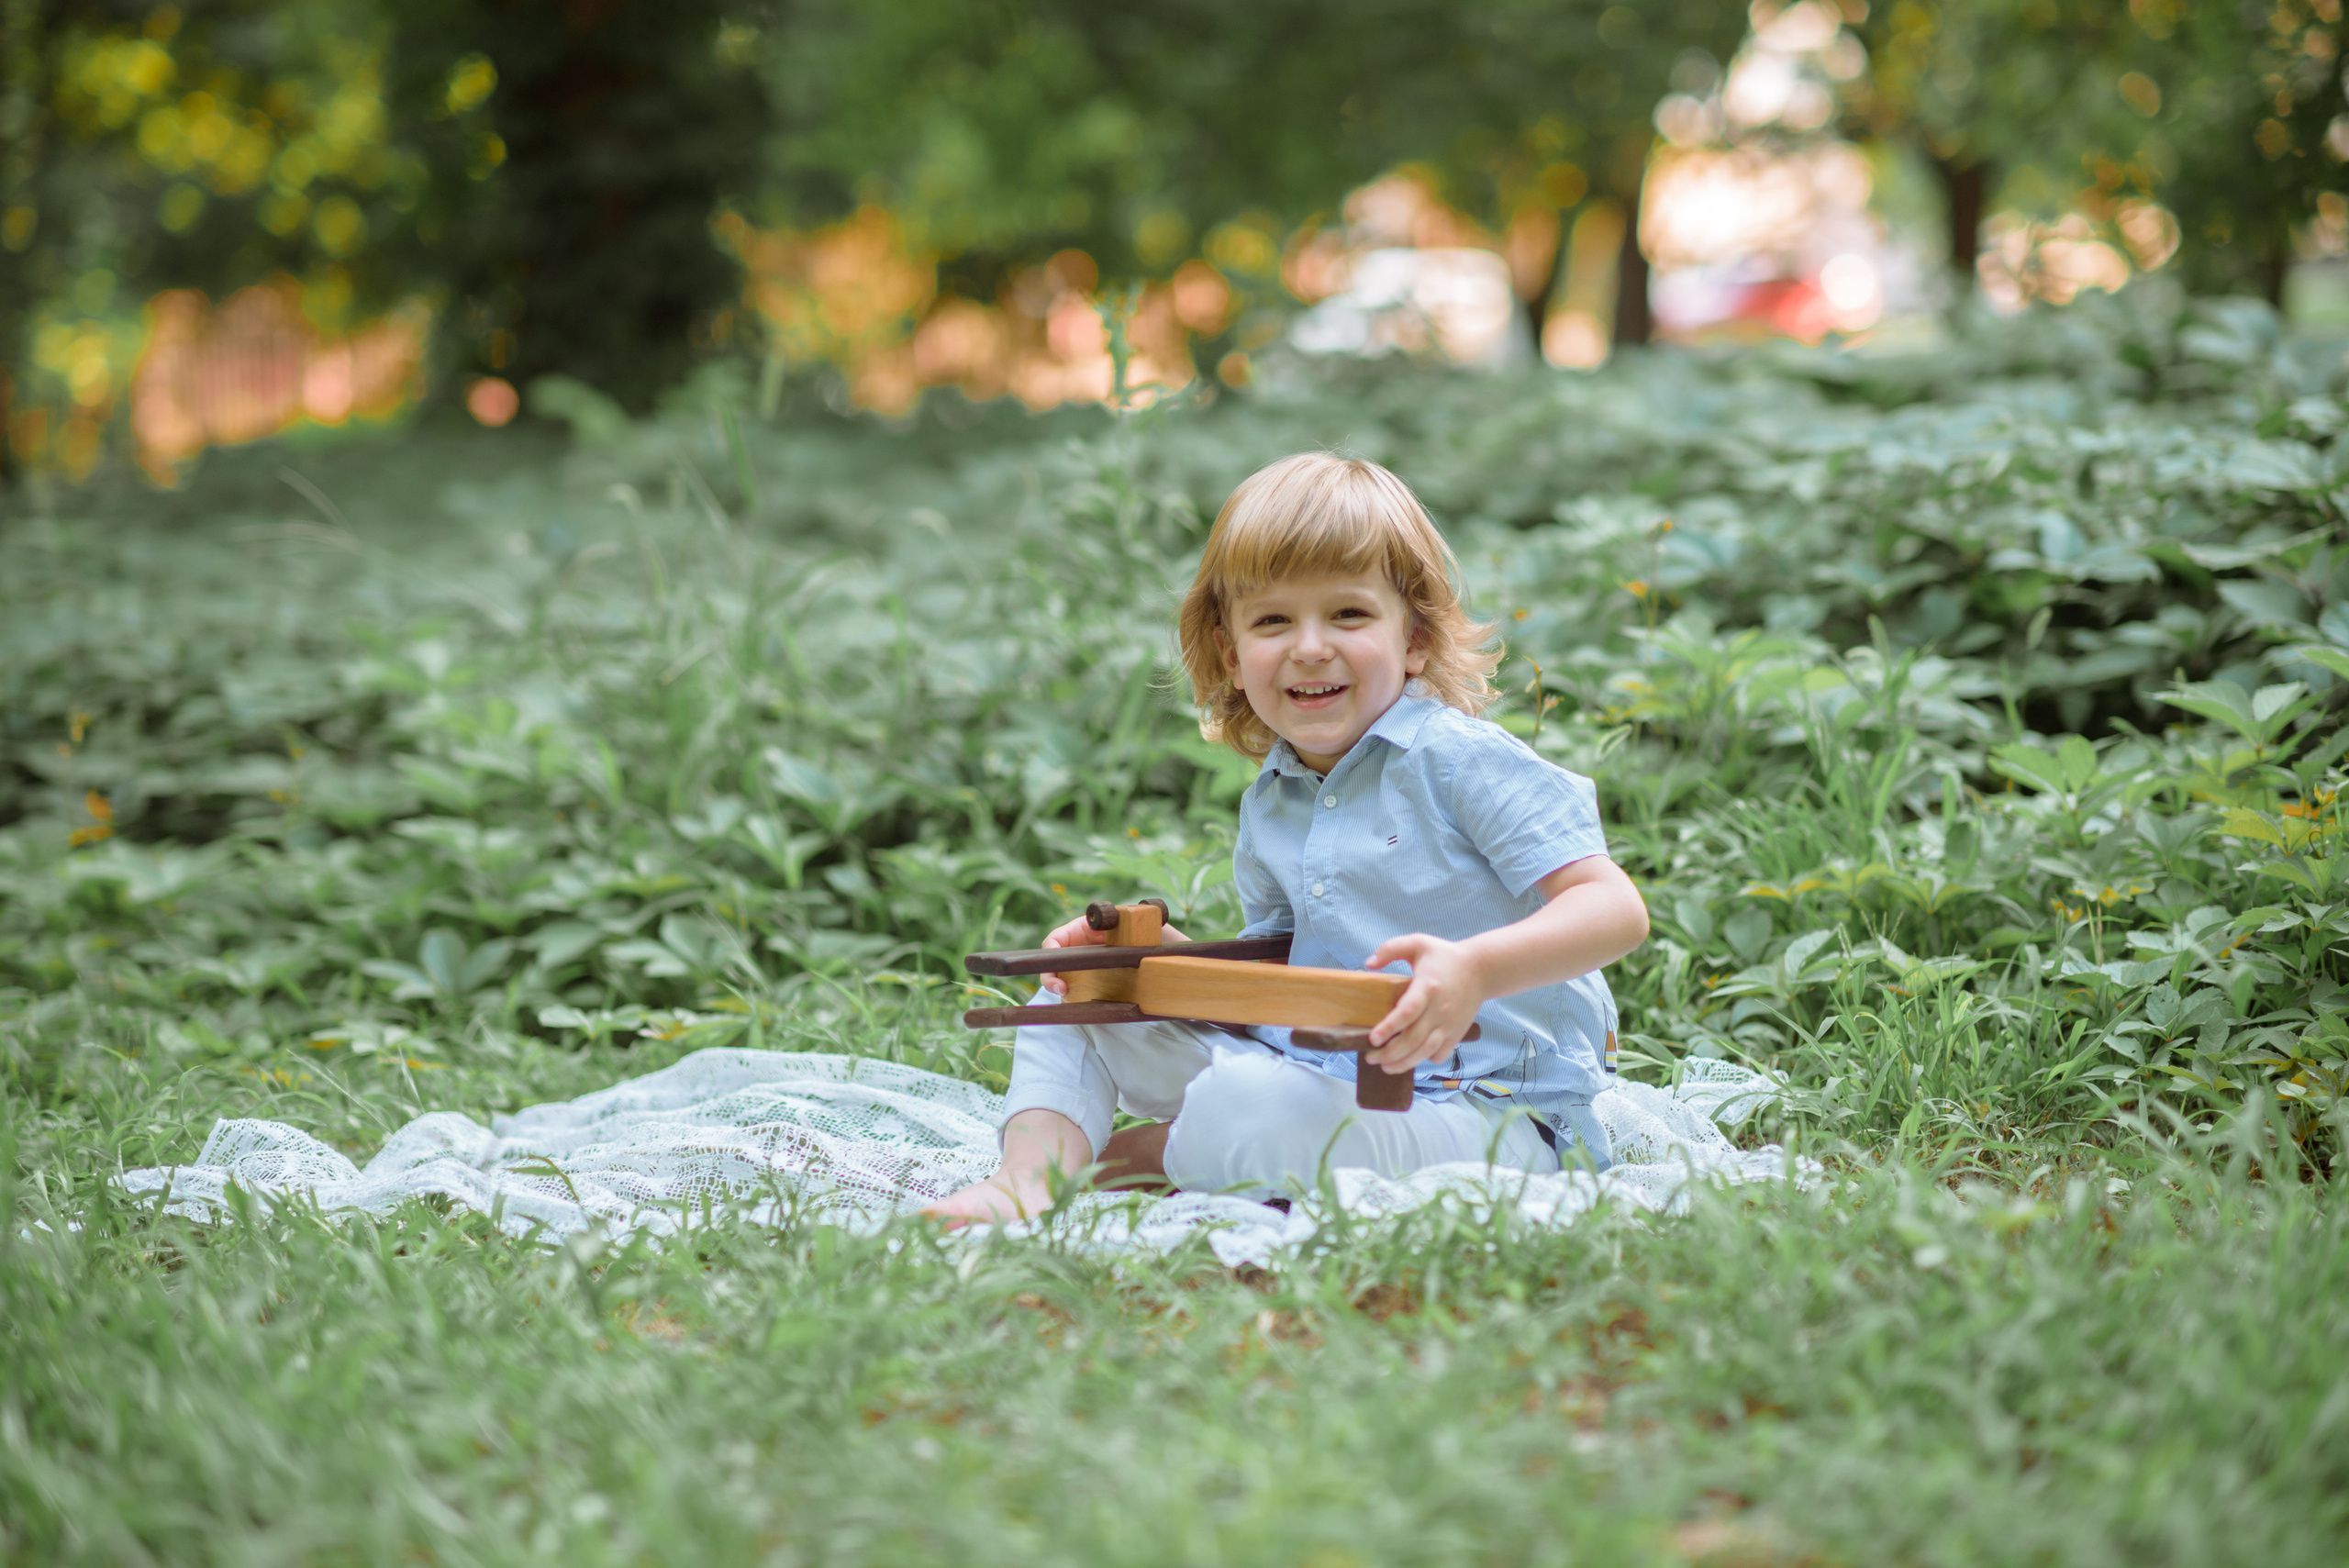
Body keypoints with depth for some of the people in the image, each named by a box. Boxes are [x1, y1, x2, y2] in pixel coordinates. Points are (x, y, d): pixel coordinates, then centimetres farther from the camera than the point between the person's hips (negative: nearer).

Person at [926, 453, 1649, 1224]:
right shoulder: (1269, 809, 11)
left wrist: (1475, 968, -37)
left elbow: (1616, 909, -21)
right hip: (1319, 1075, 8)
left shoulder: (1463, 761, -13)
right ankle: (1032, 1173, -14)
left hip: (1486, 1112, -8)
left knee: (1255, 1111, -35)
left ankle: (1121, 1160, -2)